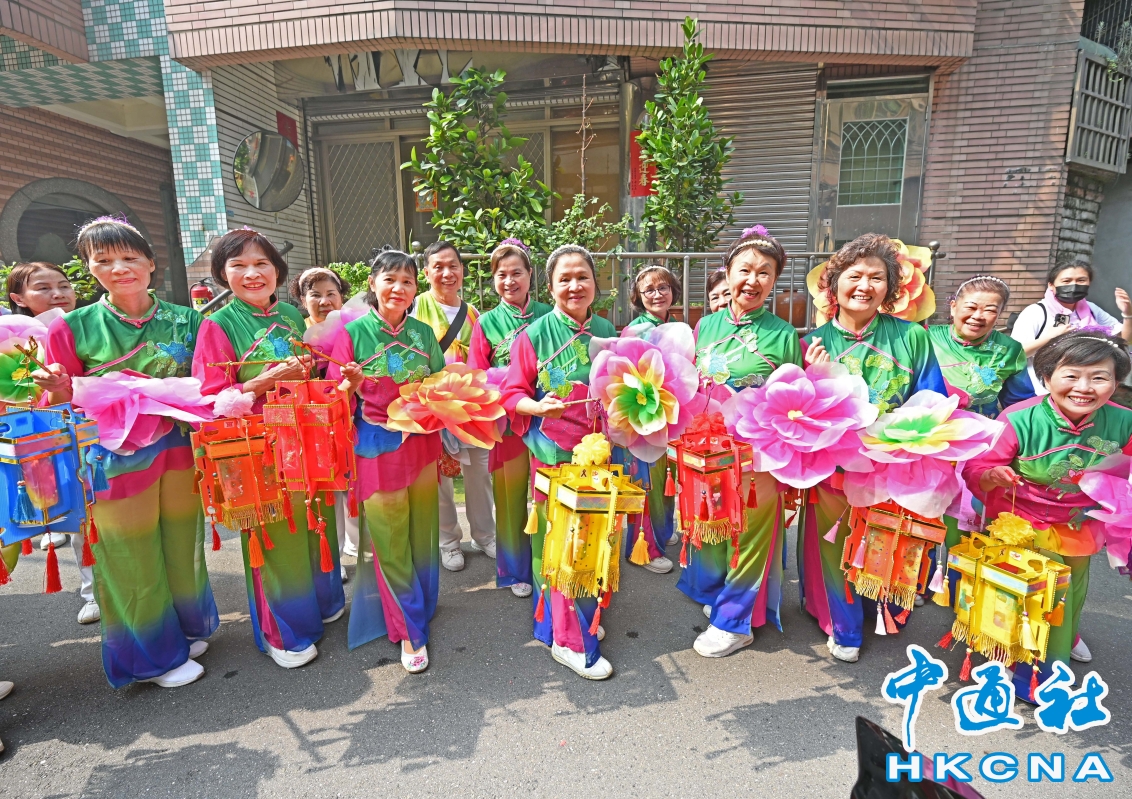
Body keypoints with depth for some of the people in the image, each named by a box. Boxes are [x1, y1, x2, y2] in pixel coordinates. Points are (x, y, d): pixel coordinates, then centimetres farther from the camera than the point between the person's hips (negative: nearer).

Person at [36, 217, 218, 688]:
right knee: (133, 557, 10)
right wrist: (61, 393, -21)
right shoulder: (73, 328, -4)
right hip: (116, 458, -2)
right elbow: (62, 404, 0)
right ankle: (155, 654, 31)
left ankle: (186, 627, 41)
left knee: (182, 546, 16)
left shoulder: (184, 321, 1)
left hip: (179, 449, 2)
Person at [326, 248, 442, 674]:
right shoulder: (353, 333, -4)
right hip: (377, 447, -3)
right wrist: (352, 384, -21)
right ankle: (409, 629, 18)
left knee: (422, 533, 14)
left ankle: (422, 605, 37)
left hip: (422, 444, 3)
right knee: (389, 541, 3)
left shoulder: (423, 332, 6)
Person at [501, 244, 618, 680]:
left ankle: (583, 619, 37)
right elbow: (512, 394, -6)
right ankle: (568, 640, 19)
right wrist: (539, 406, -24)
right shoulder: (535, 334, -6)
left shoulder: (605, 331, 7)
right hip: (554, 453, -4)